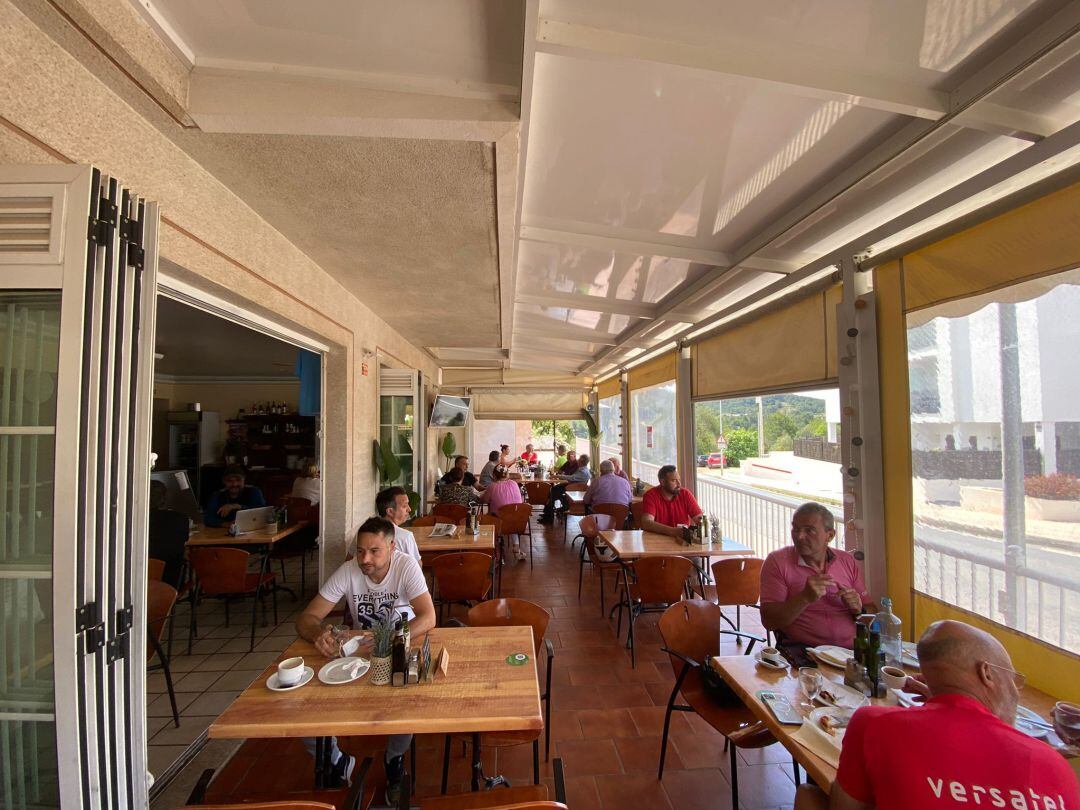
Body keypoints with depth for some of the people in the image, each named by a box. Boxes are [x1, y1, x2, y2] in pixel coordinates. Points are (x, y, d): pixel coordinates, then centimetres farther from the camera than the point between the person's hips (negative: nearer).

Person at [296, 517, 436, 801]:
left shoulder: (407, 567, -20)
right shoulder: (347, 571, -12)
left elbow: (428, 618, -29)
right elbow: (306, 618, -11)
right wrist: (319, 635, -34)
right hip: (357, 655, 3)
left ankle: (394, 759, 8)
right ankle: (337, 761, 19)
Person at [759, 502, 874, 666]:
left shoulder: (848, 561, 10)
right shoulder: (777, 561, -4)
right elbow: (769, 621, -10)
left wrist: (859, 609, -8)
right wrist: (805, 598, -22)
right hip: (801, 651, -5)